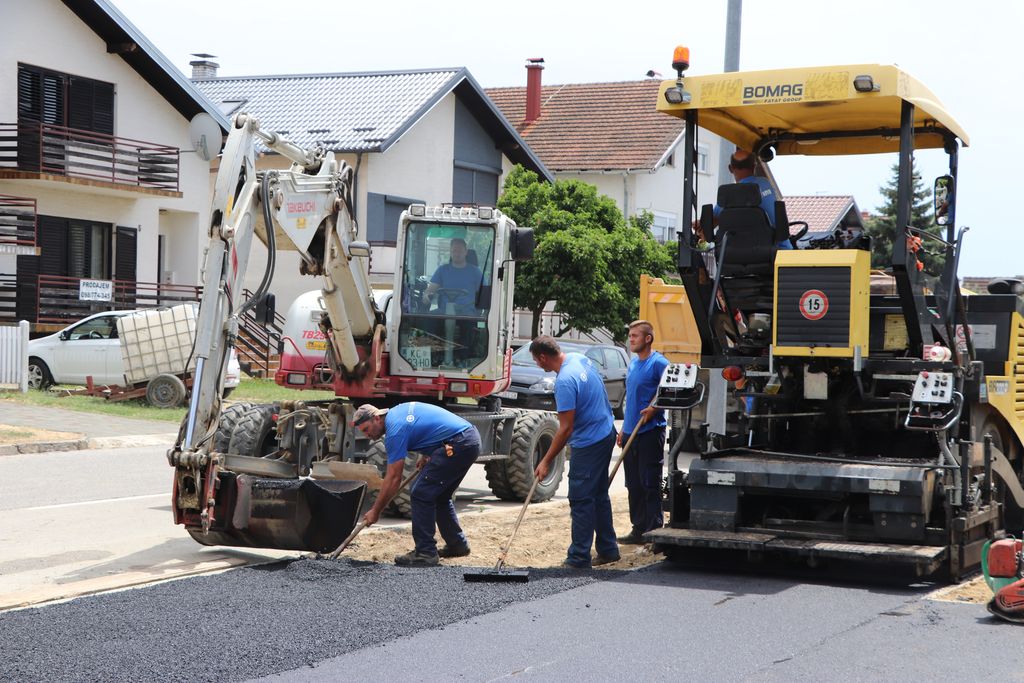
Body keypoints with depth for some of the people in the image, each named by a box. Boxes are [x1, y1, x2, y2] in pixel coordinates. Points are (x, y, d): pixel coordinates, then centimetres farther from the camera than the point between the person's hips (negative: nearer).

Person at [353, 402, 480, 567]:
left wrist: (375, 512, -4)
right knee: (439, 496, 20)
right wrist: (427, 456, 19)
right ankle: (457, 545, 29)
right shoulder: (397, 411, 15)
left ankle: (425, 553, -6)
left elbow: (393, 478, -12)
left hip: (458, 445, -10)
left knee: (421, 494, -8)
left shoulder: (395, 430, -13)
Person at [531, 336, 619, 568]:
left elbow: (566, 428, -23)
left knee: (581, 501, -5)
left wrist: (546, 462, -18)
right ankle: (608, 549, 25)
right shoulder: (581, 359, 4)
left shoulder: (565, 381, -24)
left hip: (588, 444, -10)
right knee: (599, 495, 17)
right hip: (606, 434, 10)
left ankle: (579, 559, -2)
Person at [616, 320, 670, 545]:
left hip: (650, 431, -8)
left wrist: (654, 408, -22)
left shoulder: (658, 362, -10)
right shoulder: (633, 363, 15)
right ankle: (638, 528, 18)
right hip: (631, 432, 8)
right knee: (634, 484, 11)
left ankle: (654, 530, 0)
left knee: (650, 483, -5)